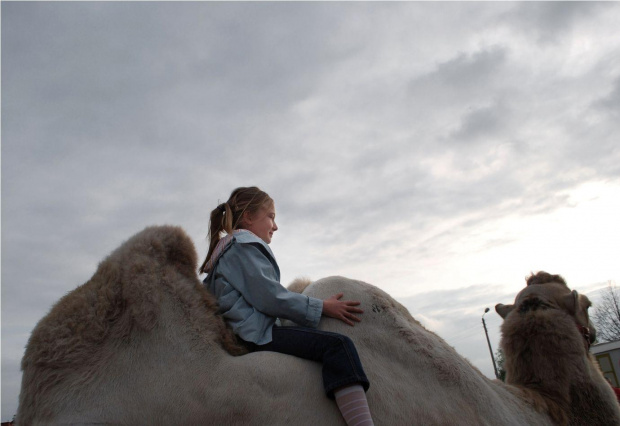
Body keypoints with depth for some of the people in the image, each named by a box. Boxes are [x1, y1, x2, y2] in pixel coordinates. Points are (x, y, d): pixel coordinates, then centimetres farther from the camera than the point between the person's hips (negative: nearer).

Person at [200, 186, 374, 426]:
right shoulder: (244, 245, -7)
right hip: (257, 335, -11)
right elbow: (270, 298, -15)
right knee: (337, 344, -24)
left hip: (246, 334, 11)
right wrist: (322, 308, -8)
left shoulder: (226, 249, 26)